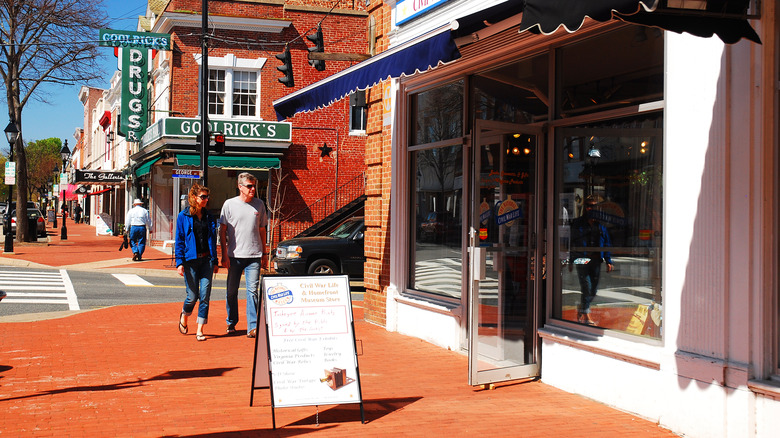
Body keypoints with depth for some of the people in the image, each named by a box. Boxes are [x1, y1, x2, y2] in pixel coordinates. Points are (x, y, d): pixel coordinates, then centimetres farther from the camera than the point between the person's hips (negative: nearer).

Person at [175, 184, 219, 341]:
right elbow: (179, 240, -1)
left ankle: (200, 330, 3)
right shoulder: (184, 216, -1)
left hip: (206, 260, 3)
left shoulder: (209, 217, 10)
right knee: (192, 296, -1)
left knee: (205, 296, -3)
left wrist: (215, 261, 12)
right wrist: (180, 262, -9)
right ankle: (183, 316, 32)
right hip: (190, 260, -3)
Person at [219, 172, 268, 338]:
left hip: (254, 256, 1)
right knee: (232, 291, 8)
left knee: (252, 290, -6)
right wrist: (224, 254, -5)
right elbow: (222, 231, 2)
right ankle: (231, 323, 23)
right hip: (234, 256, -1)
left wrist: (263, 254, 14)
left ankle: (252, 326, -5)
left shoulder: (259, 204, 8)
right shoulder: (229, 204, 2)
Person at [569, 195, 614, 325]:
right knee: (586, 288, -10)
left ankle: (580, 313, 23)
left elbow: (607, 244, 16)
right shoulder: (578, 223, 4)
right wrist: (570, 261, 0)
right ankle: (586, 316, -3)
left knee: (593, 290, 6)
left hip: (596, 260, 4)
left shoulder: (601, 224, 12)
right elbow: (571, 242, 5)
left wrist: (609, 261, 8)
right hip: (582, 259, -4)